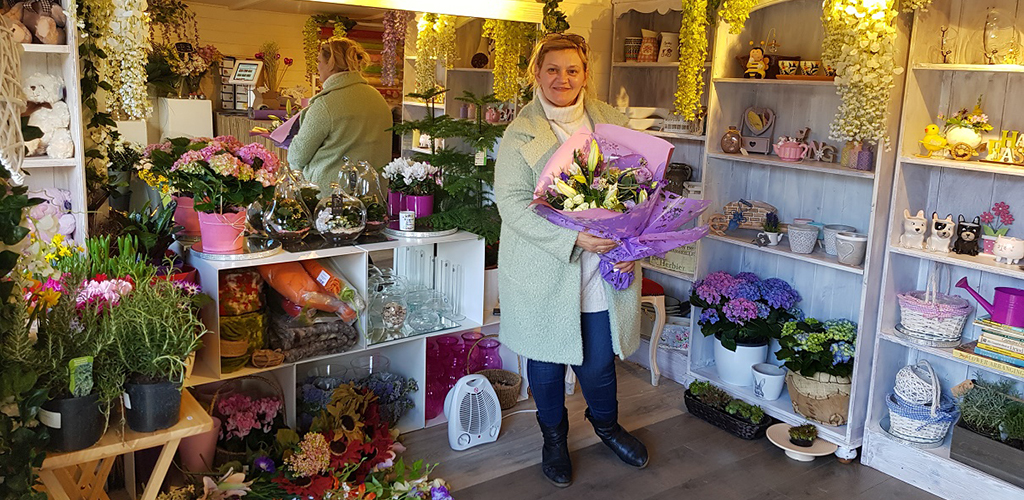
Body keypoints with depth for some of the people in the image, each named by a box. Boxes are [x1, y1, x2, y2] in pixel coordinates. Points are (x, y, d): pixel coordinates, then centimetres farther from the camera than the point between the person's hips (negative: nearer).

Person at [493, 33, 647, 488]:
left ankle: (606, 422, 43)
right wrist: (572, 238, -25)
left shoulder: (611, 121, 4)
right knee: (548, 357, 12)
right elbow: (512, 202, -15)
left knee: (599, 357, 12)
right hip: (544, 271, -2)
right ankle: (554, 436, 38)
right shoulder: (520, 133, -6)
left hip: (604, 266, 2)